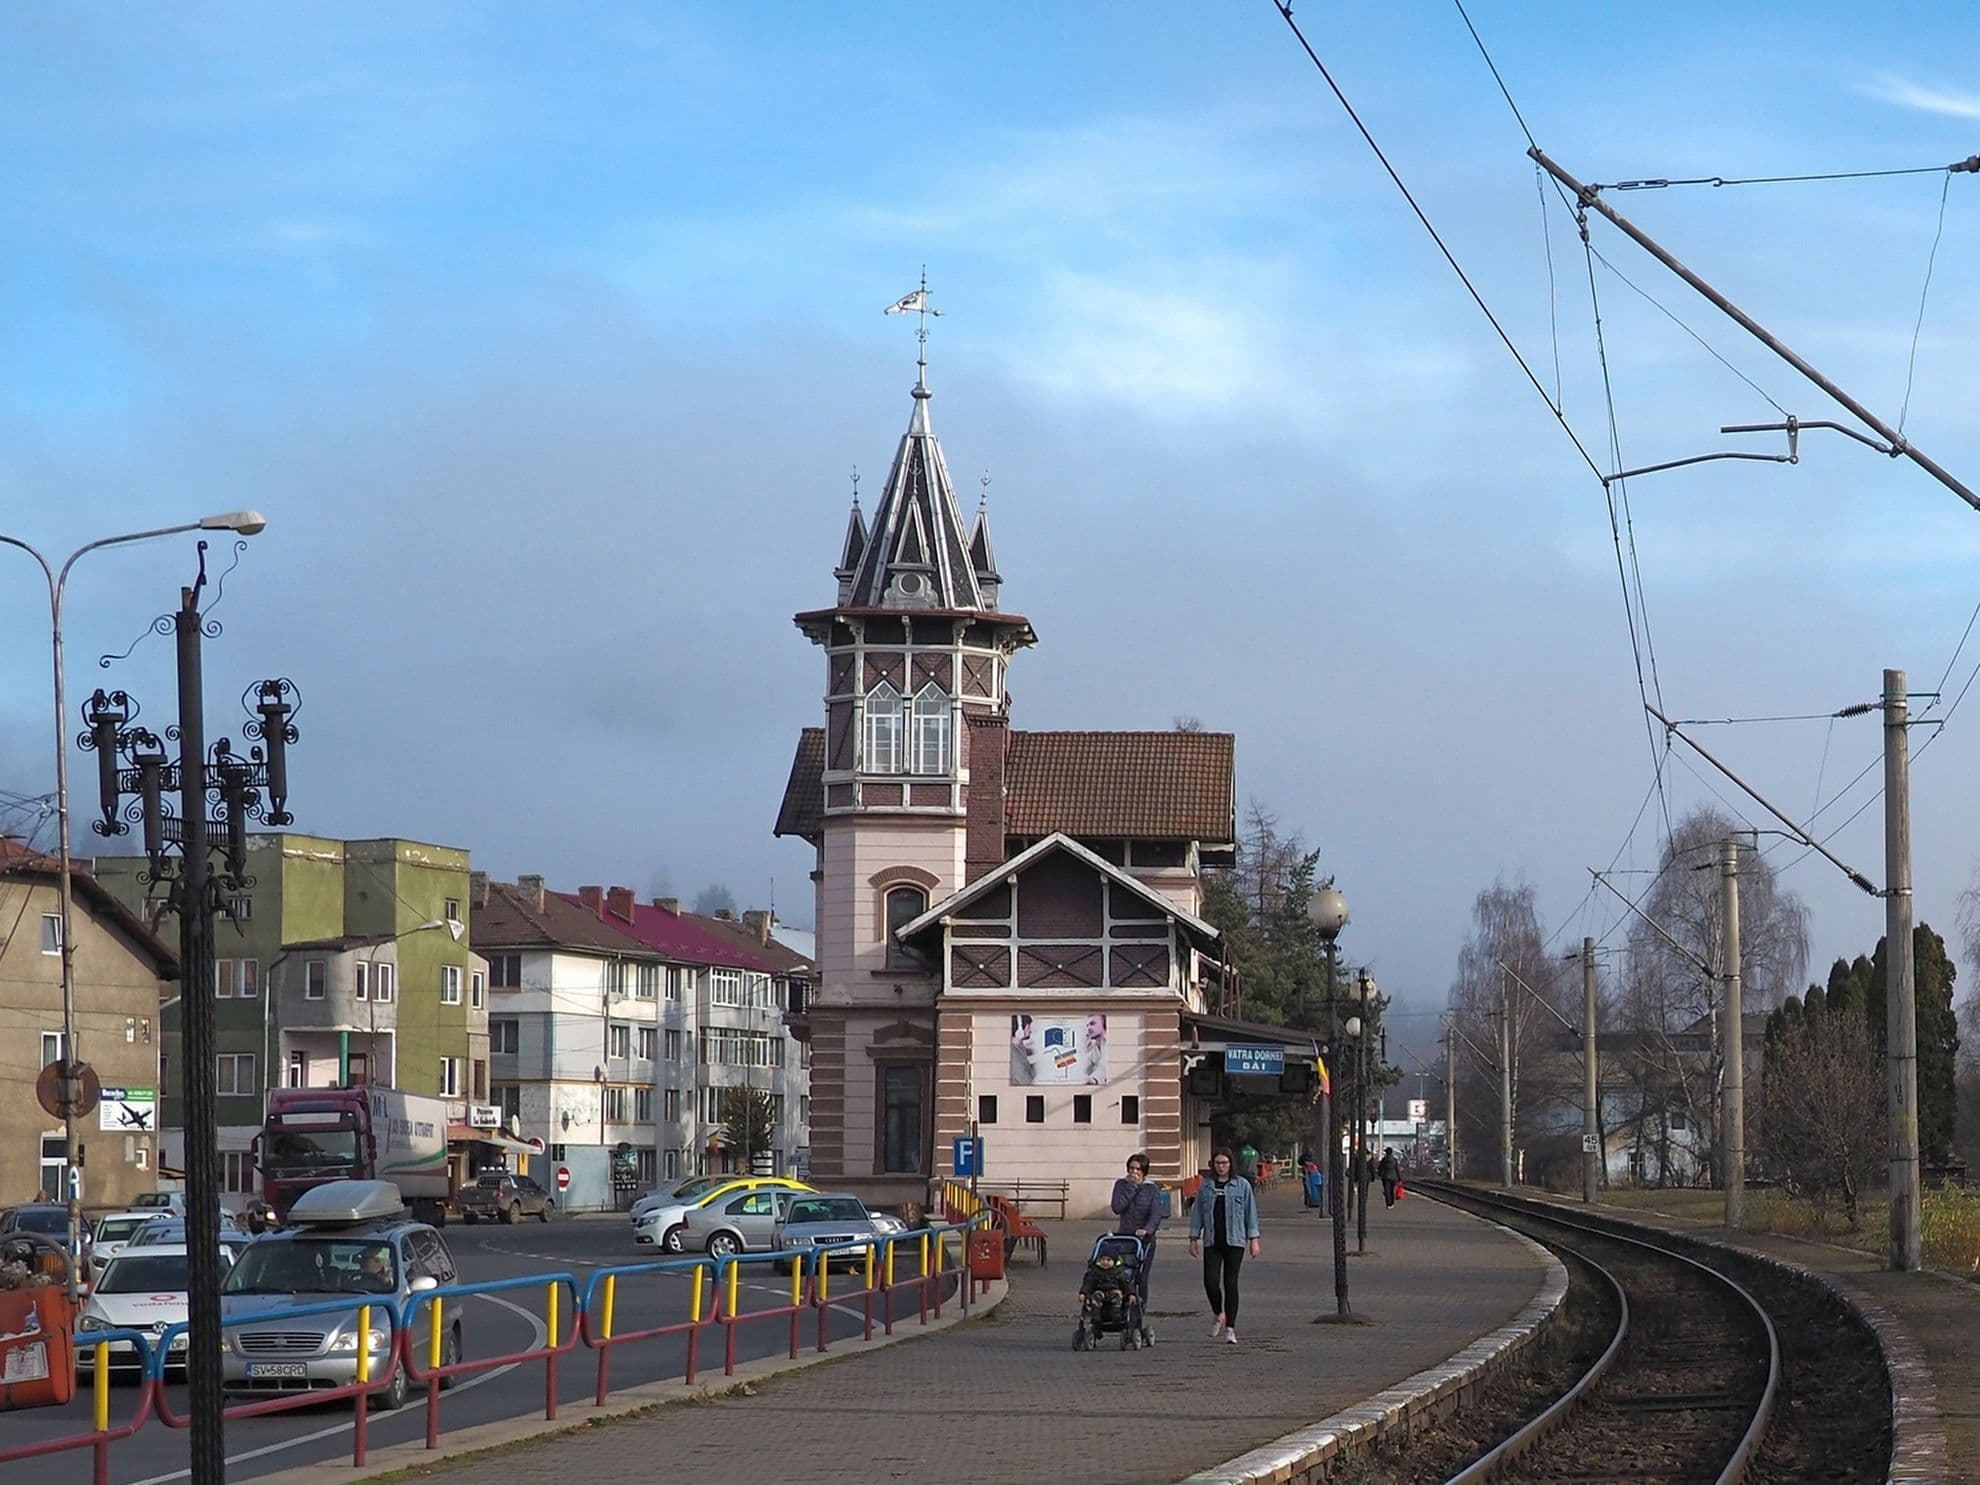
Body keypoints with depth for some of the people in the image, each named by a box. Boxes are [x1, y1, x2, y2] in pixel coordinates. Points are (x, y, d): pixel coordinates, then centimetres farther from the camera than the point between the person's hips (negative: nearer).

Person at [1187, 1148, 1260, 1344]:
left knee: (1231, 1283, -2)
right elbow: (1197, 1213, 13)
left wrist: (1254, 1239, 0)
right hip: (1212, 1241, 2)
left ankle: (1230, 1328, 3)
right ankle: (1219, 1316, 20)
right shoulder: (1206, 1187, 9)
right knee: (1210, 1281, -7)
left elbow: (1251, 1213, 4)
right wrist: (1193, 1238, 7)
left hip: (1235, 1240, -2)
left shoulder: (1242, 1186, 3)